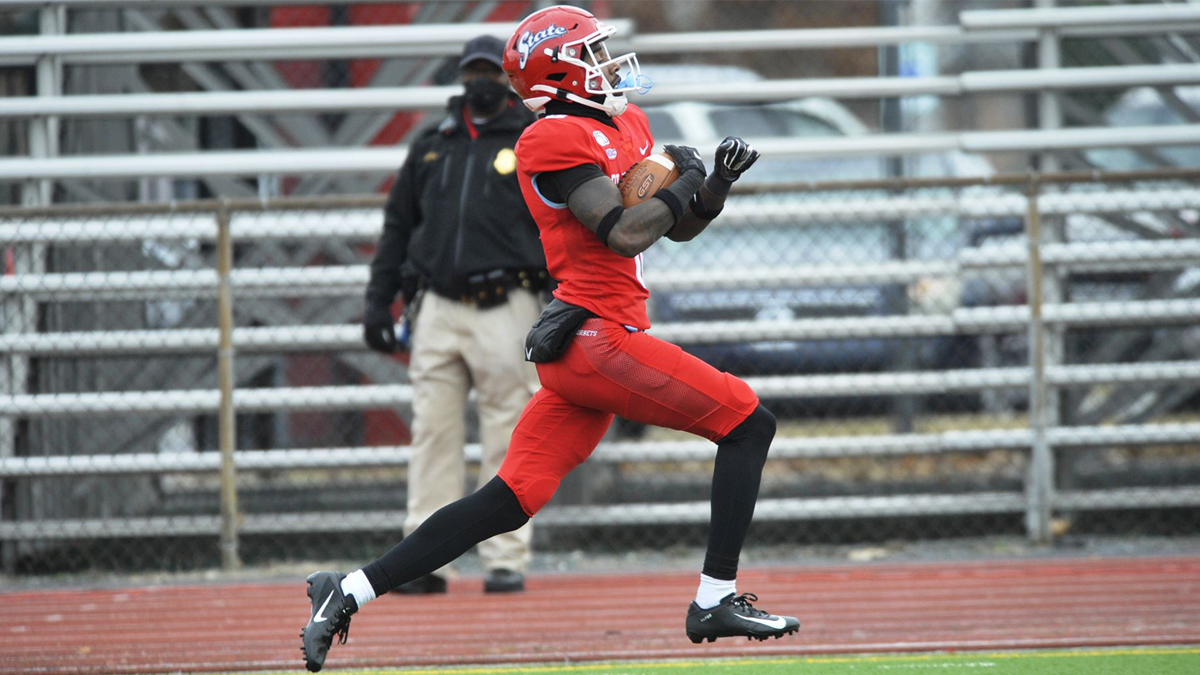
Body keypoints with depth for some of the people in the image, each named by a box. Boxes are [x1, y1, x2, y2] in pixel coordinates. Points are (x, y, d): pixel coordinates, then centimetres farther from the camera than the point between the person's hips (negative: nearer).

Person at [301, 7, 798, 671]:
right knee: (747, 423, -4)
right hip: (597, 336, -9)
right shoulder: (558, 140, -10)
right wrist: (684, 185, -5)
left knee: (508, 502, 6)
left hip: (575, 345, 9)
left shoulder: (624, 125, 20)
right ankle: (715, 603, -3)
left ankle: (349, 593, 6)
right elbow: (626, 232, -19)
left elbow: (679, 225, 25)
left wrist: (719, 182, 6)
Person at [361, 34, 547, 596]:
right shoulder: (431, 148, 18)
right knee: (432, 434, -1)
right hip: (437, 311, 3)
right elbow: (398, 226, 21)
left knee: (506, 439, -4)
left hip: (505, 311, -3)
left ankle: (506, 560, -1)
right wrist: (378, 300, 13)